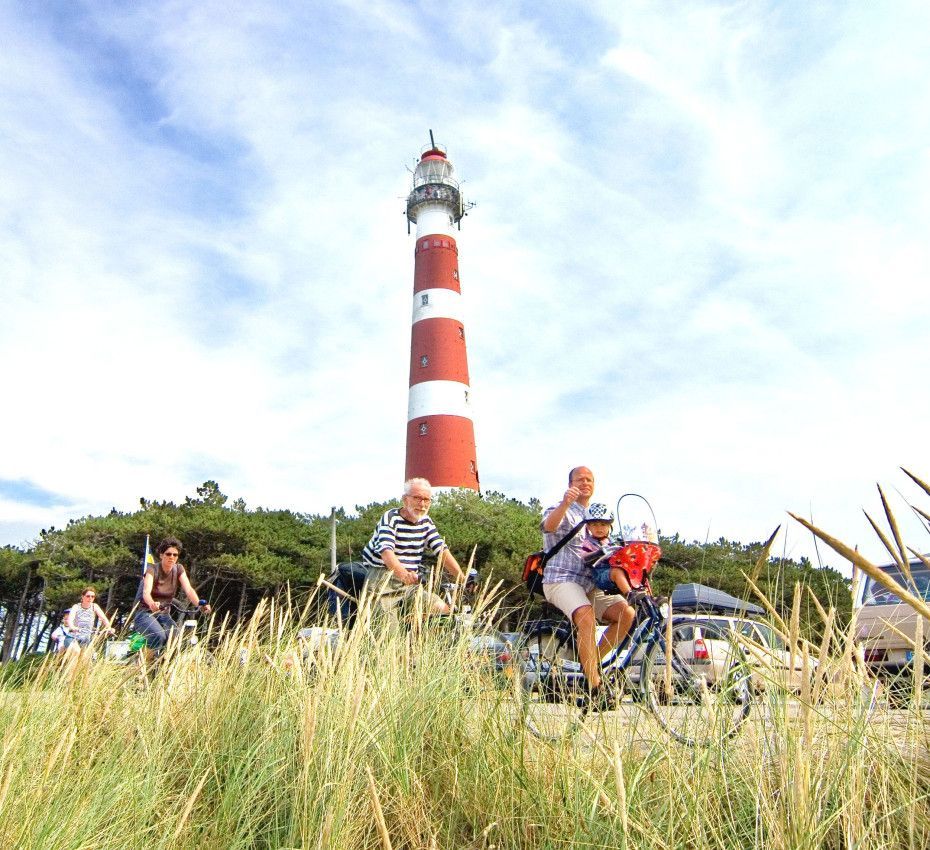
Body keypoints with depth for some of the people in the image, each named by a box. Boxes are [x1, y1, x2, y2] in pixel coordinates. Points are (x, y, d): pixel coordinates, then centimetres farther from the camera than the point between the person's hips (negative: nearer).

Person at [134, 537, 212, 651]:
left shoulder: (179, 569, -2)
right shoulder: (152, 569, -13)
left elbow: (188, 589, -16)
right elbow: (146, 592, -31)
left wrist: (200, 604, -36)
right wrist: (152, 604, -54)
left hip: (164, 615, 4)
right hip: (145, 613, -3)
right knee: (159, 636, -32)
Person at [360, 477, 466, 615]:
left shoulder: (426, 522, 9)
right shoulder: (391, 518, -11)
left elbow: (443, 551, 1)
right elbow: (386, 551, -28)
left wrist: (463, 579, -12)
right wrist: (403, 574, -47)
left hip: (411, 583, 6)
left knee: (443, 610, -4)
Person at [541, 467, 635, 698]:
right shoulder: (561, 511, 2)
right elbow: (549, 525, -22)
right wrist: (565, 504, -41)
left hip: (591, 582, 6)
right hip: (561, 579, -6)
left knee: (626, 613, -16)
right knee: (586, 615, -32)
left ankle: (593, 661, -2)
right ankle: (594, 687, -28)